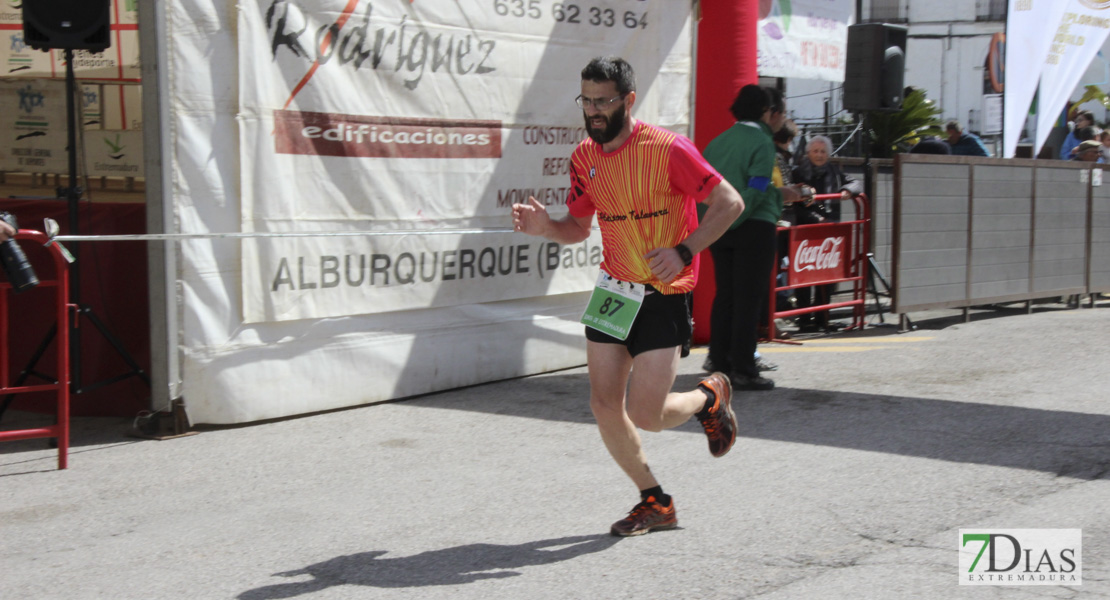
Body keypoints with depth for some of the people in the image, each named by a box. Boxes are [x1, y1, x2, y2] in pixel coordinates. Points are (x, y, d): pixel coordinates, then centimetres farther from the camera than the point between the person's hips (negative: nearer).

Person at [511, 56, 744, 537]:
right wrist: (544, 227, -6)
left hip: (662, 296, -6)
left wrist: (683, 251, -22)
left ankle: (710, 397, 25)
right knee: (604, 406, 0)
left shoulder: (667, 149, -15)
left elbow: (729, 203, -12)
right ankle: (655, 503, 19)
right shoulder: (584, 157, 5)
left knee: (644, 416, -9)